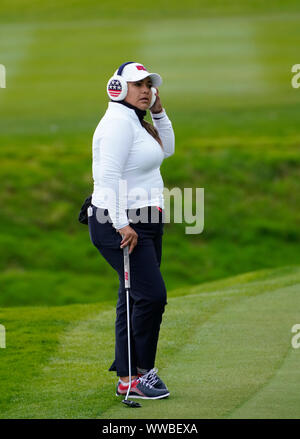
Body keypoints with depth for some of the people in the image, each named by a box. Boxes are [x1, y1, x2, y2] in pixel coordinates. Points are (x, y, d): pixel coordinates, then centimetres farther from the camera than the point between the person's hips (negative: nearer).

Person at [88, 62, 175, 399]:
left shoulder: (136, 122, 16)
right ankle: (137, 375, -5)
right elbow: (109, 174, -23)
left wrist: (158, 113, 14)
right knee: (151, 294, -13)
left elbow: (166, 150, 28)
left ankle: (127, 376, 14)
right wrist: (121, 224, -27)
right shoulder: (118, 122, -15)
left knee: (134, 299, 10)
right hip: (120, 223, -10)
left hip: (144, 223, 10)